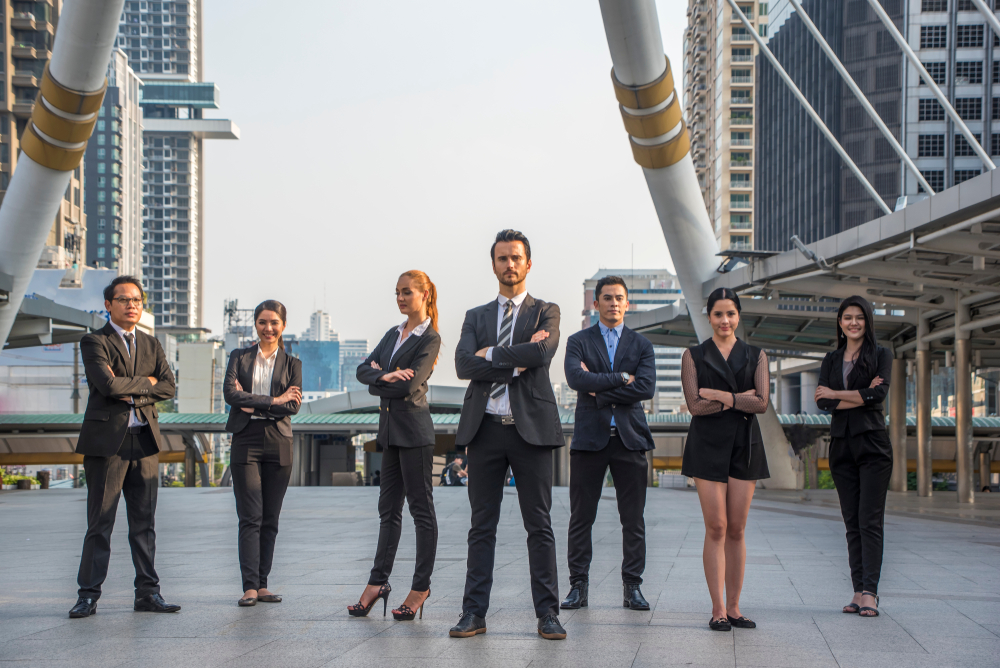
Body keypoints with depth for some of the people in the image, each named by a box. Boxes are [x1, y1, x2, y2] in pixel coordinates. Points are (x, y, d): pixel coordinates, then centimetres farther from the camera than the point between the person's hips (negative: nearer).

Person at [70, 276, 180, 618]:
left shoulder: (151, 345, 17)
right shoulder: (94, 342, -1)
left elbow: (168, 387, 4)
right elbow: (108, 385, -16)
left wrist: (131, 393, -9)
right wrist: (145, 384, -4)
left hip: (145, 439, 5)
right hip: (106, 439, -5)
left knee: (144, 520, 6)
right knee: (100, 522, -3)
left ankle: (147, 593, 10)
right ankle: (88, 594, 4)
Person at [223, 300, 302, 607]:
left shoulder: (292, 363, 11)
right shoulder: (239, 357, 10)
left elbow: (293, 406, -3)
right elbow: (230, 393, -8)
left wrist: (252, 403, -9)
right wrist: (273, 400, -13)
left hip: (278, 444, 1)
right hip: (246, 442, -1)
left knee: (270, 519, 3)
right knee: (250, 518, -7)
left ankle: (262, 584, 10)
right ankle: (250, 587, -8)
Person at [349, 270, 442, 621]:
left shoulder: (430, 338, -7)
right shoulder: (393, 334, 17)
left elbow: (409, 386, -17)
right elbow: (363, 369, 8)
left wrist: (377, 383, -1)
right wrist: (384, 376, -12)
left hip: (414, 431, -8)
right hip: (391, 431, 8)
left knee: (421, 508, -2)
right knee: (389, 509, 9)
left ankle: (421, 586, 2)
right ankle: (378, 582, 11)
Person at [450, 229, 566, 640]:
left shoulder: (545, 312, 8)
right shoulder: (476, 317, 15)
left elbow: (543, 352, -14)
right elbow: (463, 365, -3)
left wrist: (491, 354, -6)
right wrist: (517, 361, -10)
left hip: (531, 426, -2)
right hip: (485, 428, 2)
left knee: (539, 525, 0)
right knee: (482, 526, 5)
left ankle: (547, 613, 5)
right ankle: (474, 613, 9)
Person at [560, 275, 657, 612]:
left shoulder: (641, 345, 11)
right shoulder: (578, 341, 8)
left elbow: (646, 388, -5)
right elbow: (576, 378, -11)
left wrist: (599, 392, -8)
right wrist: (621, 377, -9)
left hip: (630, 438, 1)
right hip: (589, 438, -1)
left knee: (633, 520, 2)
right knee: (581, 518, 1)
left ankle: (632, 587, 9)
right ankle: (578, 586, 7)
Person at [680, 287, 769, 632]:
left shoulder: (756, 356, 10)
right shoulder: (694, 355, 5)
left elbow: (761, 403, -4)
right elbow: (695, 405, -6)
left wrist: (717, 394, -10)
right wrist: (740, 399, -8)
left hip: (745, 445, 2)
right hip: (708, 445, -2)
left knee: (736, 529, 4)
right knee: (716, 528, -5)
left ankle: (733, 606, 10)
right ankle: (718, 608, -1)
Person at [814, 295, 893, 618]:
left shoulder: (881, 355, 4)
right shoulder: (831, 360, 14)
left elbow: (879, 394, -12)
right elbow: (822, 401, 0)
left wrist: (836, 394, -6)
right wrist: (861, 396, -10)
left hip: (873, 443, -4)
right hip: (841, 444, 4)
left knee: (870, 520, -9)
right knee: (852, 521, 4)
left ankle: (870, 592, -11)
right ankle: (858, 591, 6)